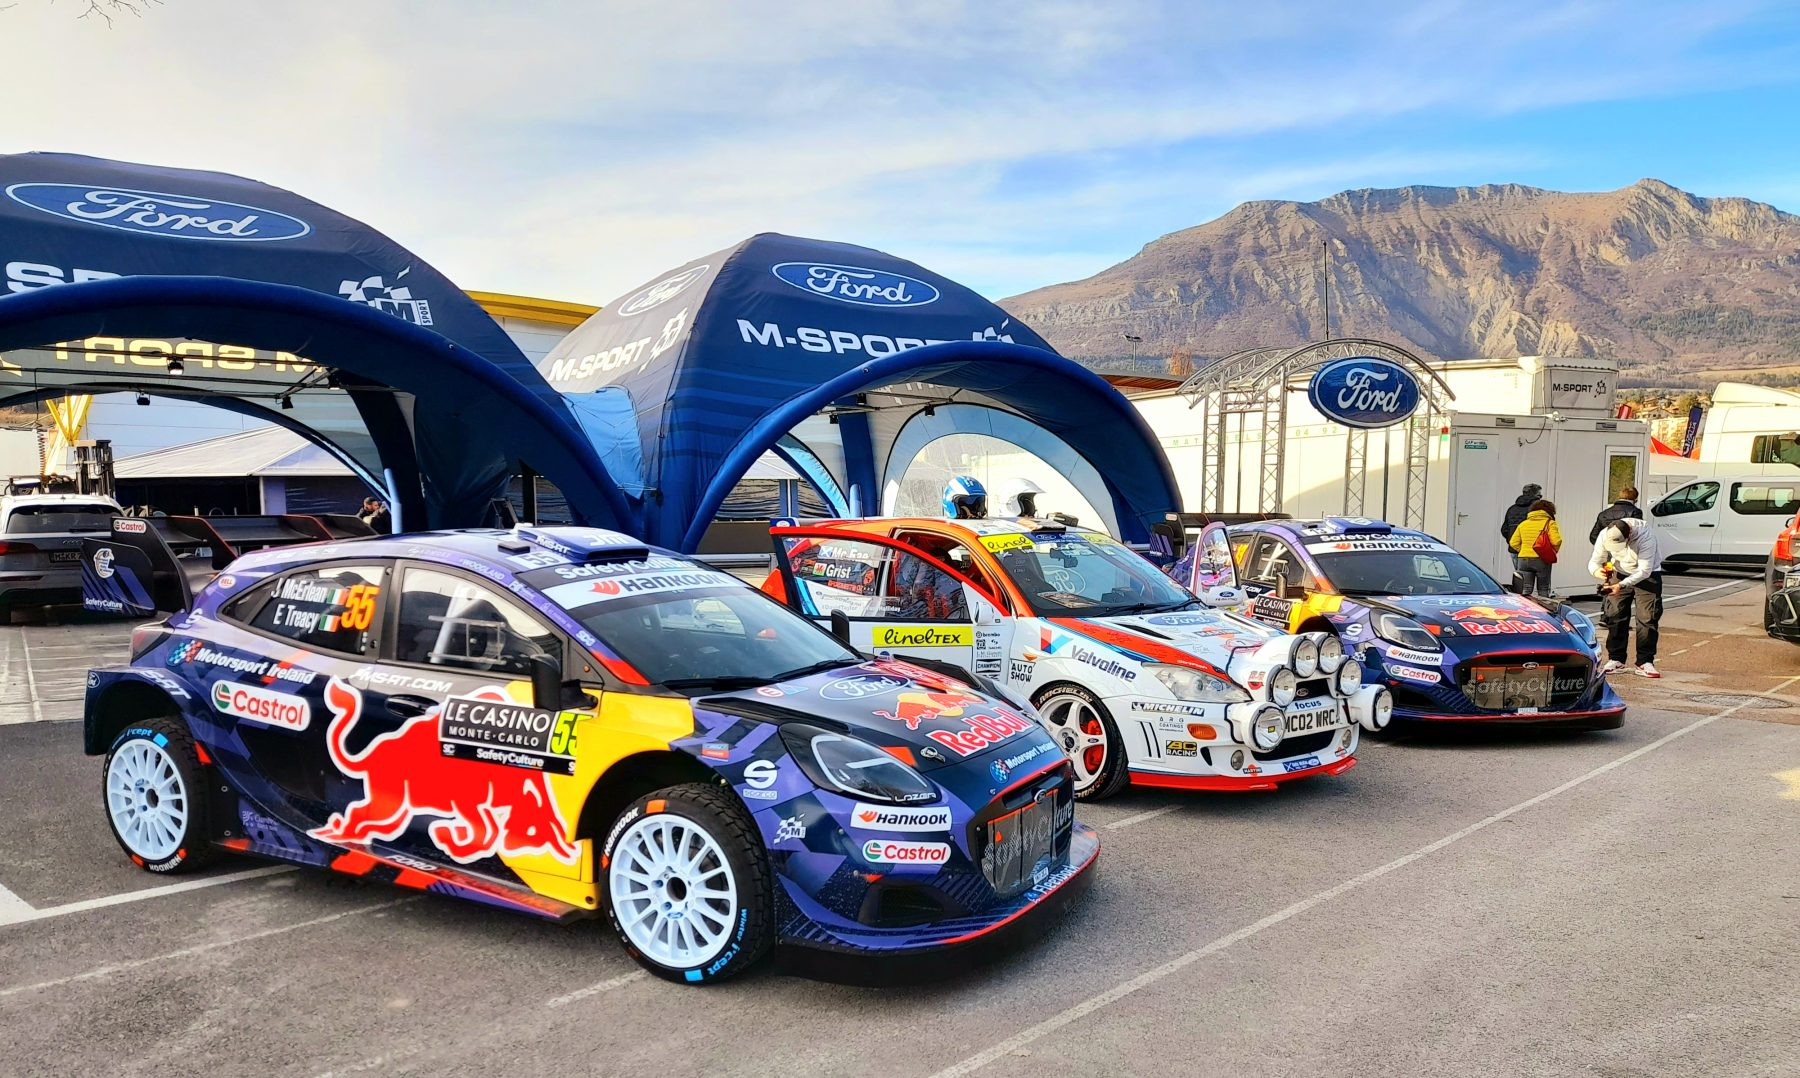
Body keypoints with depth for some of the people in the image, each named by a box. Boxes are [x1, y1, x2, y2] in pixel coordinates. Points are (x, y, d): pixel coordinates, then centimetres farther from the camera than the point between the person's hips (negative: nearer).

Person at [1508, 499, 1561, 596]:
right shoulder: (1550, 523, -1)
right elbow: (1556, 541, -13)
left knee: (1526, 590, 4)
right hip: (1541, 560, -3)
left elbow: (1513, 543, 8)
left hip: (1523, 559, 3)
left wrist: (1524, 551, 14)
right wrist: (1552, 553, 3)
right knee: (1543, 589, 8)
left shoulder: (1523, 523, 13)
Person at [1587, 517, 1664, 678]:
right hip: (1619, 573, 3)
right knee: (1615, 616, -1)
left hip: (1647, 574, -3)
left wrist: (1621, 585, -39)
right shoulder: (1605, 535, -22)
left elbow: (1645, 570, -30)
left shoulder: (1646, 535, -34)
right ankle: (1616, 660, 7)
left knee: (1647, 618, -7)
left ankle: (1645, 662, -1)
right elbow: (1594, 561, -12)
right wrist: (1598, 571, -37)